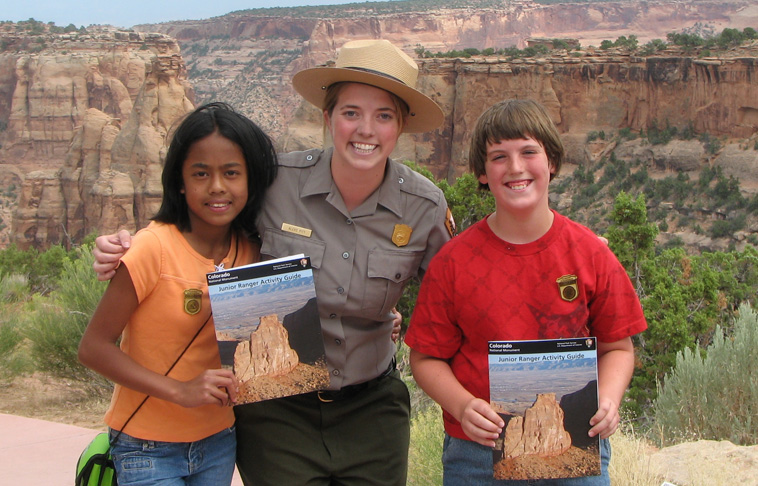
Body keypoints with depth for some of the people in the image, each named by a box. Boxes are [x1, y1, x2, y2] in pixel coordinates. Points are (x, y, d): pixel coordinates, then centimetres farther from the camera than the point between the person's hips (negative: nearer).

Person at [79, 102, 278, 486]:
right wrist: (180, 391, -25)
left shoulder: (252, 251, -1)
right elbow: (93, 347, -16)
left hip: (218, 443, 5)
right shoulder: (155, 248, -18)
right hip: (149, 450, -5)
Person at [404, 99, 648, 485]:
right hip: (477, 455, 0)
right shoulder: (452, 262, -5)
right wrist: (463, 406, -17)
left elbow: (617, 347, 6)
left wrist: (607, 399, -12)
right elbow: (426, 357, 0)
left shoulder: (591, 254, -2)